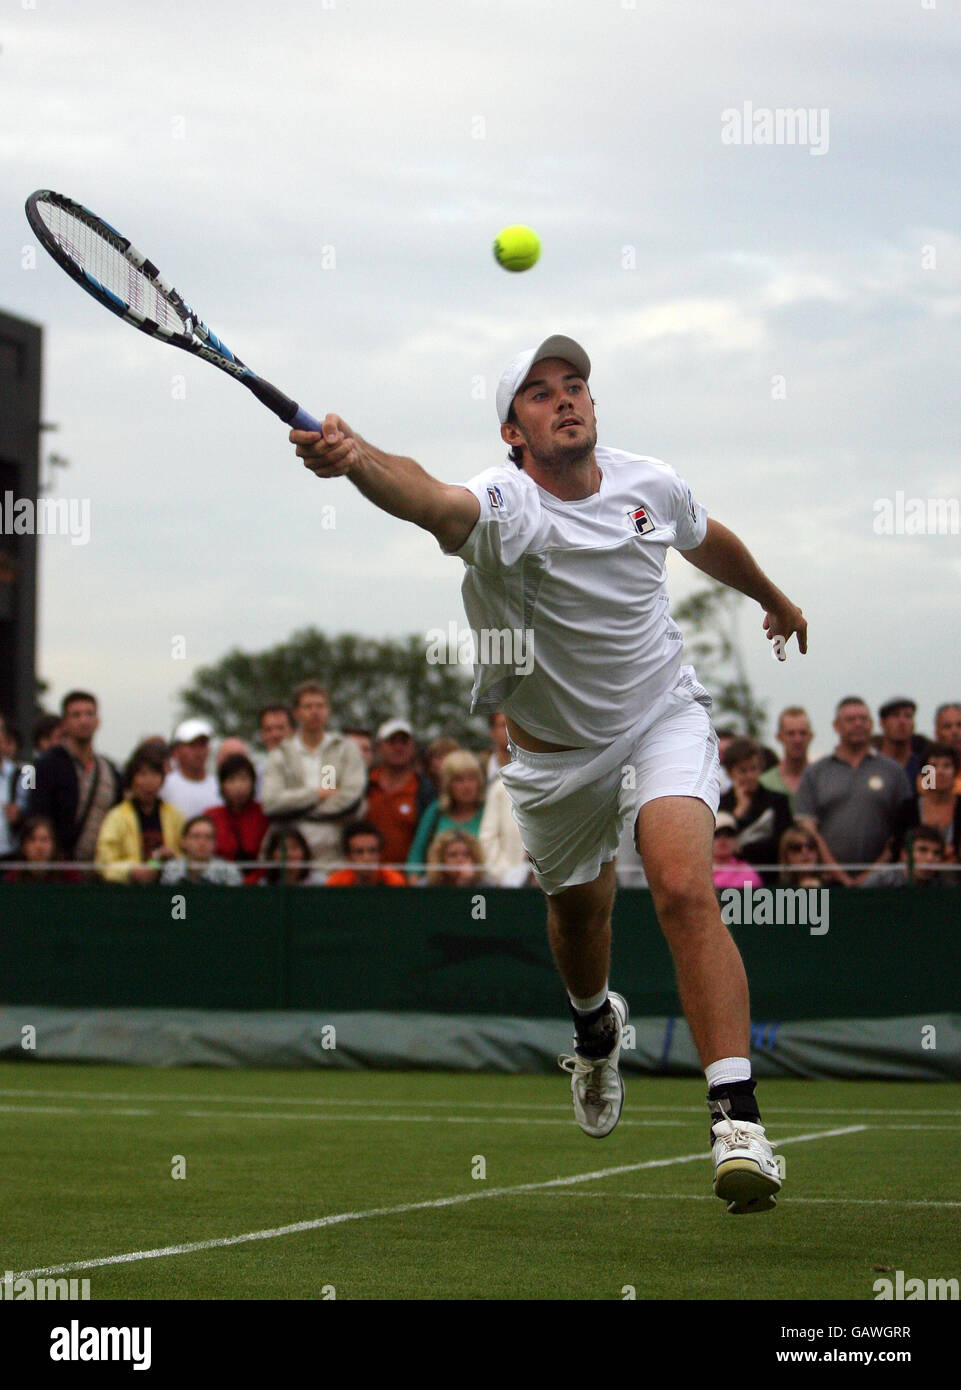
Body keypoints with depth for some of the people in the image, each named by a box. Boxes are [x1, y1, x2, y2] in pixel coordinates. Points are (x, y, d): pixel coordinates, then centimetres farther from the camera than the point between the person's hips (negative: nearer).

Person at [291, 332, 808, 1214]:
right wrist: (356, 459, -74)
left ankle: (737, 1119, -27)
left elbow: (707, 539, 16)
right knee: (579, 909, 21)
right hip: (556, 753, 0)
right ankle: (596, 1027, 59)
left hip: (663, 718, 0)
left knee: (686, 889, -23)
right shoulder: (506, 507, -26)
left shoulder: (651, 484, -10)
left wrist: (773, 598, 34)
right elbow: (427, 498, -51)